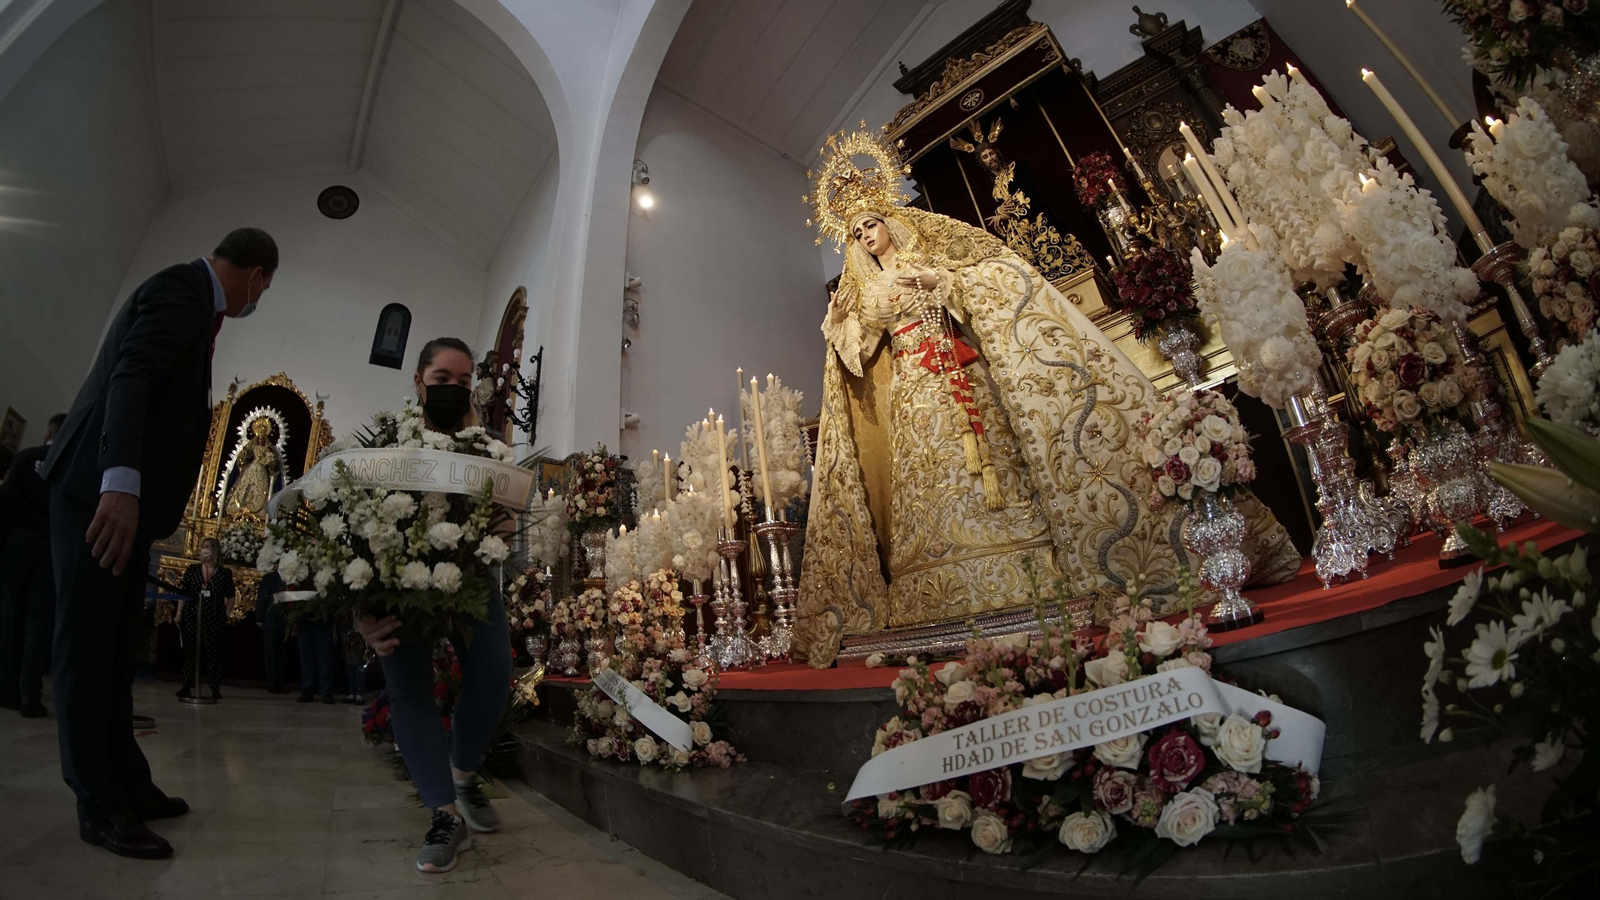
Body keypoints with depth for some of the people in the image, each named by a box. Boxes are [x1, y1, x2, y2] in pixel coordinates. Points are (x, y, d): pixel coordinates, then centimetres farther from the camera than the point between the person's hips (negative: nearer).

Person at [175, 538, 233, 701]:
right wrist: (179, 613, 3)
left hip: (214, 617, -2)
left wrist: (227, 614, -1)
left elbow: (230, 596, 6)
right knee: (190, 650, 6)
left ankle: (216, 688, 3)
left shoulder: (225, 572, 2)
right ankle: (186, 686, 15)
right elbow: (183, 592, 7)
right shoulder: (192, 570, 5)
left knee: (213, 651, 0)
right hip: (191, 615, 2)